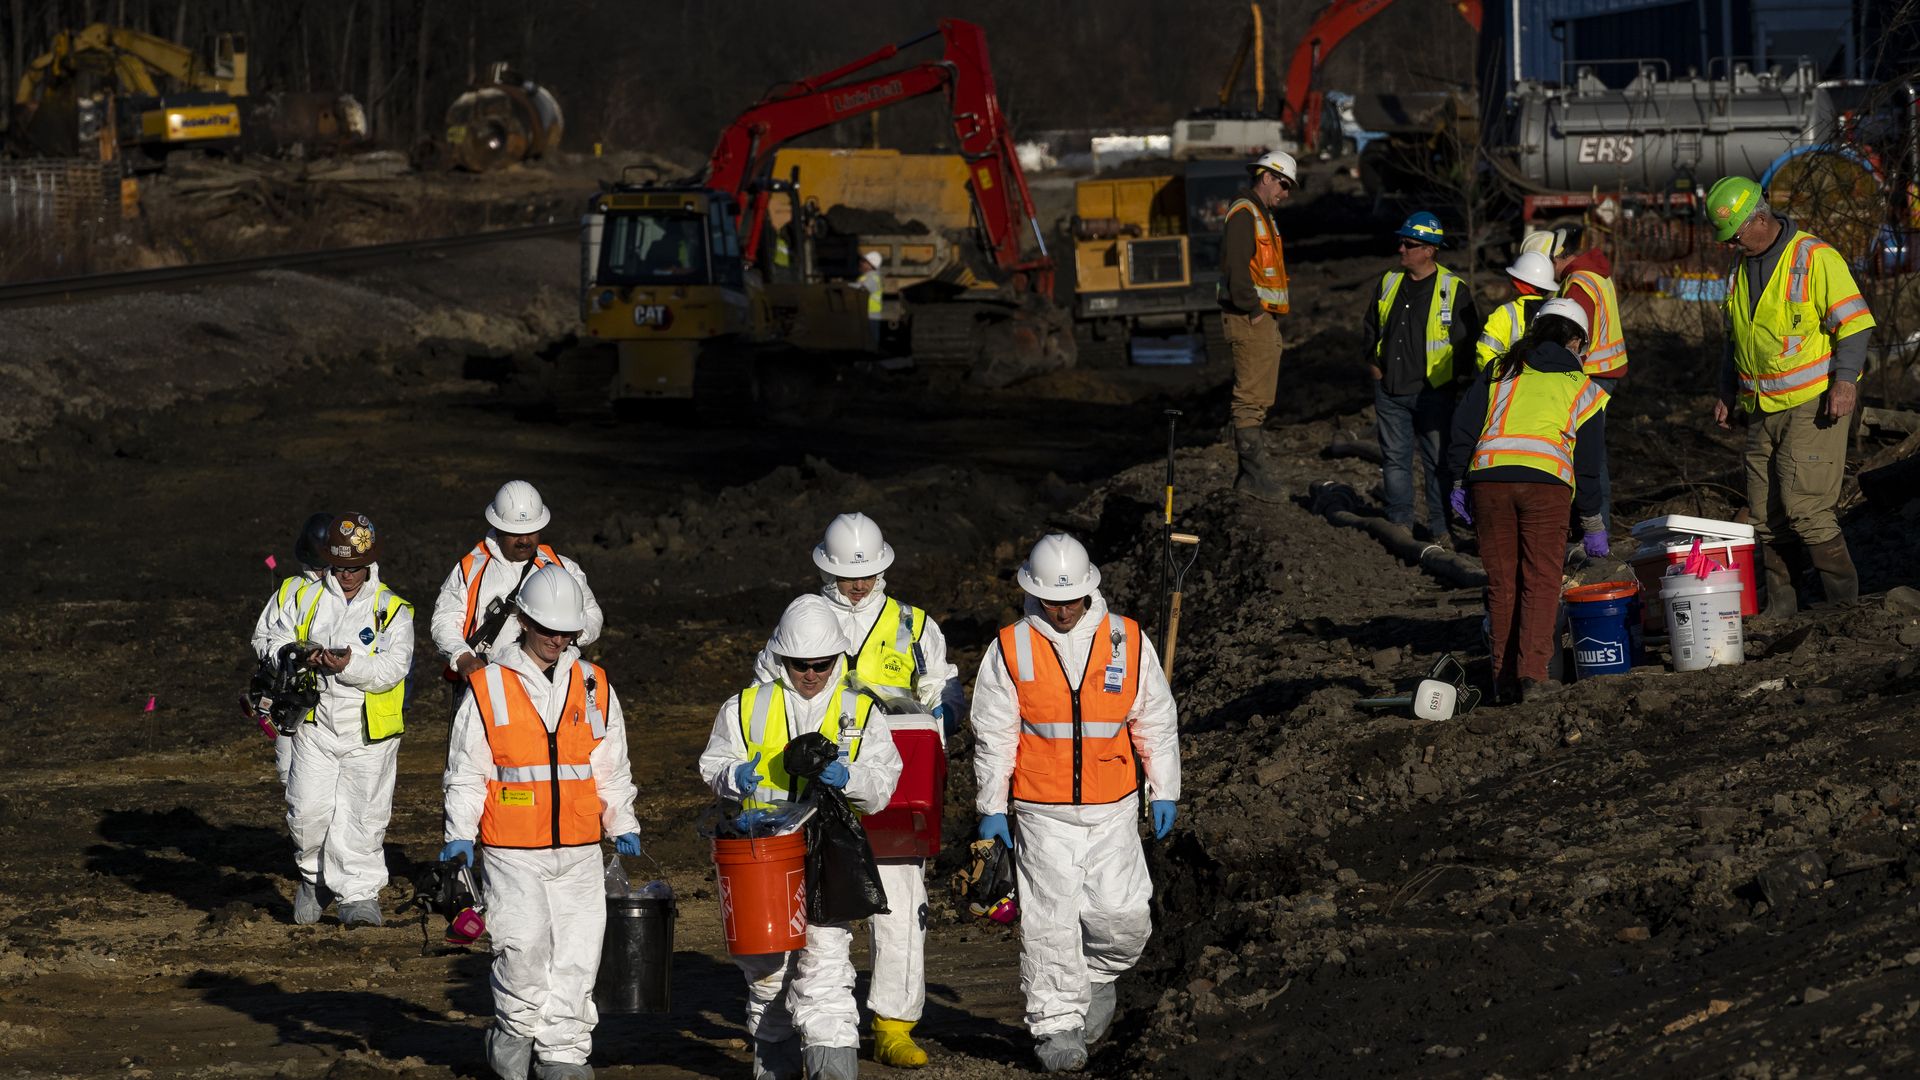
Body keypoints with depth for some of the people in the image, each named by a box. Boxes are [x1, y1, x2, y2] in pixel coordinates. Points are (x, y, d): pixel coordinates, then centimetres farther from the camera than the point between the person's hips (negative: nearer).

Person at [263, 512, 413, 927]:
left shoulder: (392, 610, 0)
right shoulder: (306, 599, 8)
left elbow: (392, 669, -10)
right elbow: (277, 644, 9)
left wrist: (351, 666, -27)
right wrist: (304, 659, -13)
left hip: (369, 734, -2)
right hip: (316, 726, 2)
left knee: (362, 817, -2)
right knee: (309, 810, -6)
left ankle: (360, 896, 7)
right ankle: (313, 877, 20)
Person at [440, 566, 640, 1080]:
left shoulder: (594, 686, 10)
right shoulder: (487, 688, 0)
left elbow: (612, 769, 17)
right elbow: (465, 774, 4)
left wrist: (622, 826, 6)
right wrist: (460, 836, -6)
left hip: (580, 853, 3)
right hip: (513, 854, -3)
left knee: (576, 957, 1)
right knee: (525, 947, -18)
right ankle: (513, 1035, 3)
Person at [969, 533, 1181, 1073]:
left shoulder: (1128, 641, 2)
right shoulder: (1010, 650, -2)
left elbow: (1156, 722, 10)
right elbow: (993, 735, 3)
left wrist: (1163, 791, 9)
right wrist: (991, 807, 1)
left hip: (1113, 811, 1)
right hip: (1042, 812, -1)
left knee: (1123, 916, -2)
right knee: (1050, 922, -4)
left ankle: (1097, 978, 28)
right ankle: (1056, 1024, 4)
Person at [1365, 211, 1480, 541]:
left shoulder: (1454, 289, -4)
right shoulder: (1388, 283, 10)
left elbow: (1467, 341, -1)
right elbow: (1371, 328, 21)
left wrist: (1456, 378, -5)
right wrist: (1376, 367, 11)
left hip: (1433, 392, -5)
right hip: (1390, 391, 5)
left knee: (1439, 461, -1)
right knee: (1394, 459, 8)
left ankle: (1440, 529, 4)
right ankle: (1399, 523, 16)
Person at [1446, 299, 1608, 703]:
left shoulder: (1499, 371, 21)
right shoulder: (1582, 387, 17)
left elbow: (1464, 424, 11)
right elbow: (1587, 460, 17)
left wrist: (1458, 482, 15)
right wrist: (1593, 524, 22)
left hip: (1488, 474, 2)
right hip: (1546, 479, -2)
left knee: (1501, 581, 9)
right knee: (1541, 579, 1)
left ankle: (1504, 677, 9)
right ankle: (1532, 672, -12)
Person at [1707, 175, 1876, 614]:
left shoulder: (1815, 258, -9)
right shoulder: (1743, 269, 15)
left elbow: (1853, 322, -12)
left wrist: (1844, 380, -22)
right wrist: (1728, 393, 21)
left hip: (1814, 404, -7)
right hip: (1764, 409, 7)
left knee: (1803, 501, -14)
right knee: (1766, 512, 4)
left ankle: (1844, 598, -3)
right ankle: (1780, 606, 11)